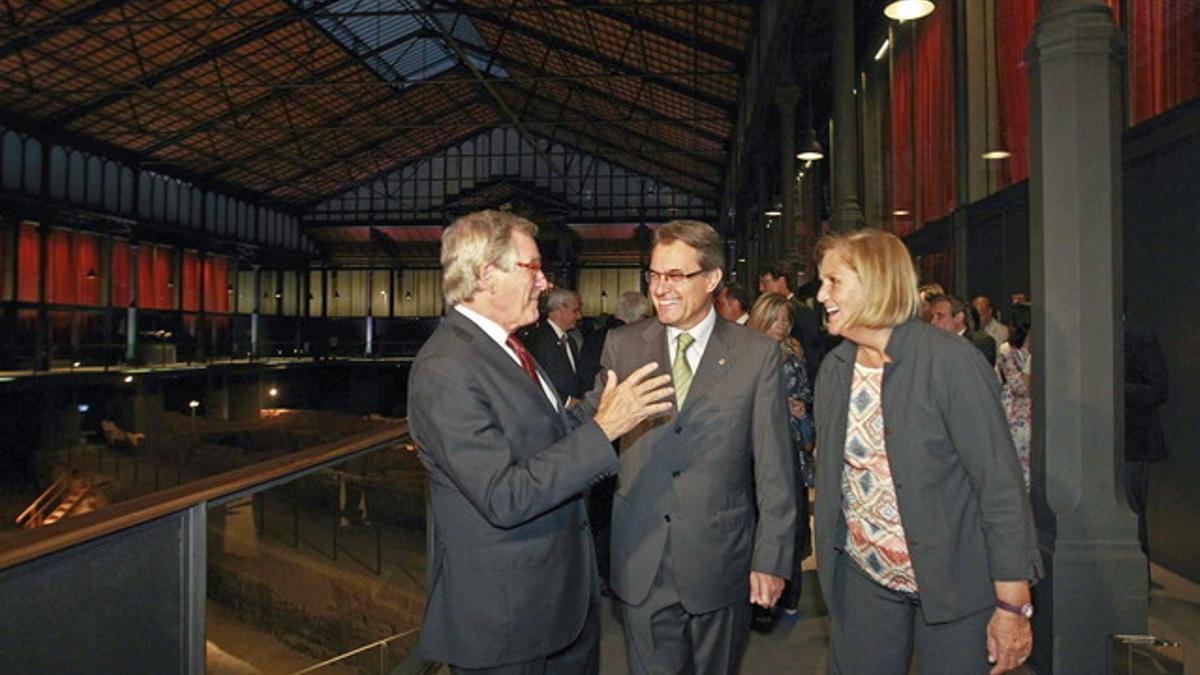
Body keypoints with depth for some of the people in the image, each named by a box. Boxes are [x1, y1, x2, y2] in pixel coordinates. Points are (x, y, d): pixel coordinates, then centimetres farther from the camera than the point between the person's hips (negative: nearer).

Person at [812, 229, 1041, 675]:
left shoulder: (950, 361, -15)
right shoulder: (833, 370, 2)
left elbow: (1001, 484, -16)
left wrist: (1012, 606, -16)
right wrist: (828, 567, 7)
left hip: (954, 584, -5)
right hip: (862, 581, 5)